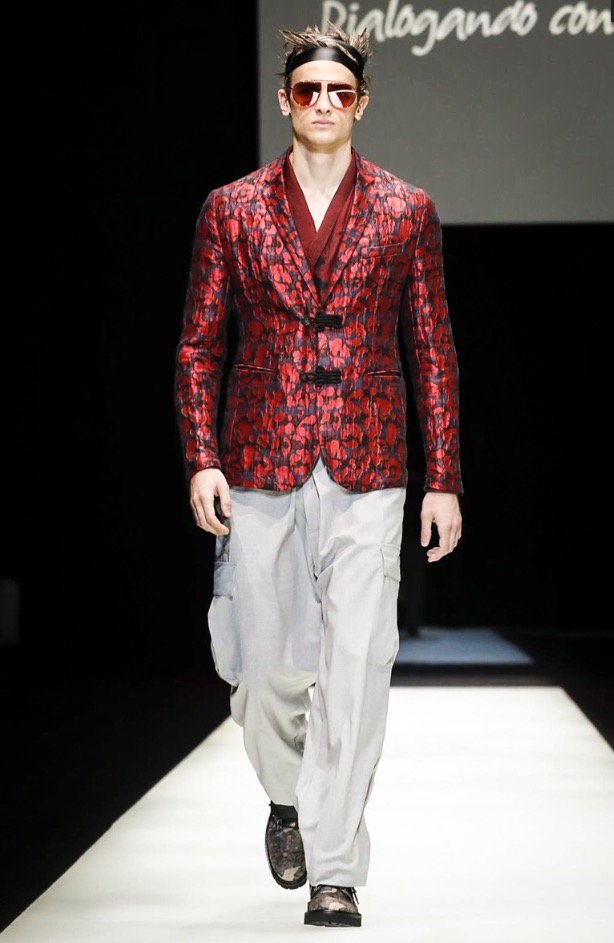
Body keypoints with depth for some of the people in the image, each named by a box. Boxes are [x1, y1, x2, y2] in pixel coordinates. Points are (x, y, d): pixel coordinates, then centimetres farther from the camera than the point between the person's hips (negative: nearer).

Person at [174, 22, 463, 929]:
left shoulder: (407, 211, 6)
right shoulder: (232, 208, 7)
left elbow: (433, 351, 8)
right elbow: (199, 345, 8)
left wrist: (443, 481, 3)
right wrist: (201, 461, -4)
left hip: (366, 475, -1)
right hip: (260, 466, 1)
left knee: (356, 666, -8)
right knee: (265, 659, 6)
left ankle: (334, 872, -3)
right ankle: (288, 794, 37)